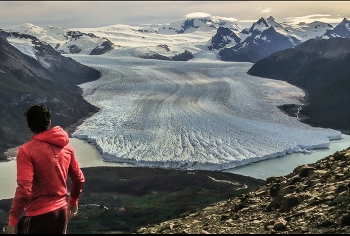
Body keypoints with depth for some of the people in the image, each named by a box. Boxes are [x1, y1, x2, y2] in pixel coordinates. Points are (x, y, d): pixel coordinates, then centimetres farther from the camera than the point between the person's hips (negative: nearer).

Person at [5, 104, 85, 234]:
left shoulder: (26, 150, -15)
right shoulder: (66, 147, 1)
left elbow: (24, 190, -20)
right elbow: (79, 179, 9)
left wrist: (12, 220, -10)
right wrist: (73, 201, 25)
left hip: (38, 215, -5)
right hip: (62, 211, 6)